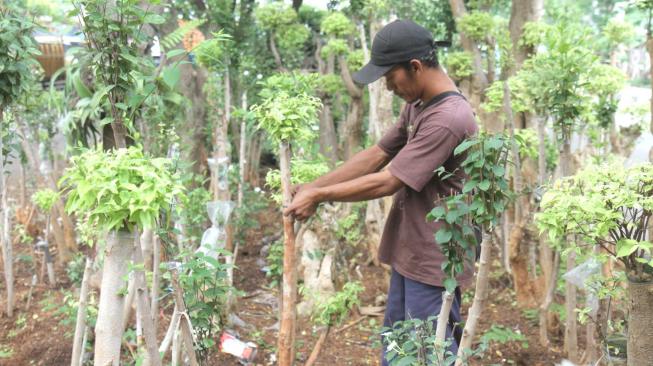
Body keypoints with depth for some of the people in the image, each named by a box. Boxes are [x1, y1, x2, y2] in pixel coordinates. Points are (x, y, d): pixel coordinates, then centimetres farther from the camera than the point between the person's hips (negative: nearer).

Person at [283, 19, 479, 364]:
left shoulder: (447, 119, -24)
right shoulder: (417, 106, 8)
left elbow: (386, 182, -22)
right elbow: (376, 155, 9)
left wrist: (319, 197, -12)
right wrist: (311, 186, 3)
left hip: (433, 263, -9)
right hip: (410, 257, 10)